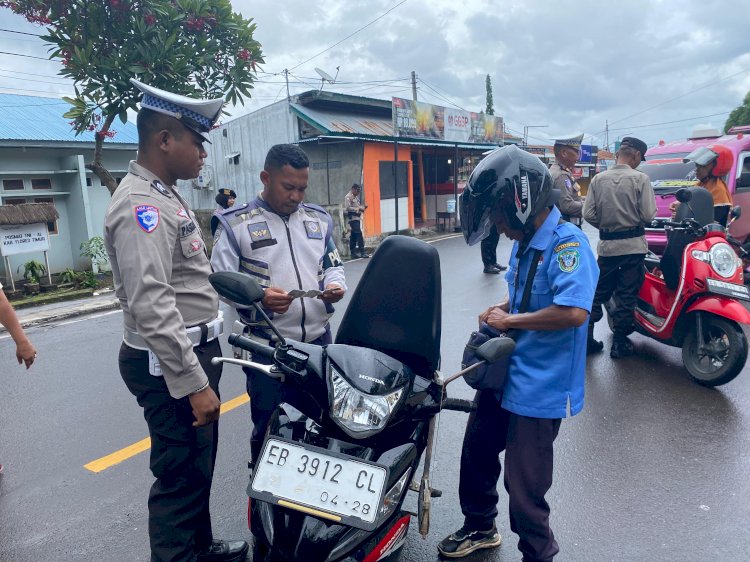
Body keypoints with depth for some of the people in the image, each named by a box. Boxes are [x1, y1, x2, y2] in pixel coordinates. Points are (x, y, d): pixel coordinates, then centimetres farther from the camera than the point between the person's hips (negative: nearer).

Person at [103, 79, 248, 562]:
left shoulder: (166, 196, 13)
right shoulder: (141, 205, -20)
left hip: (193, 351, 11)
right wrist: (193, 384, -26)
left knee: (200, 463, 23)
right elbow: (151, 307, -28)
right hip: (169, 363, -10)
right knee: (182, 476, 1)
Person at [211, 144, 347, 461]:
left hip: (319, 341, 5)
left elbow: (333, 264, 19)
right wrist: (258, 296, -24)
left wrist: (336, 285, -4)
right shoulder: (235, 224, -3)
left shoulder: (318, 219, 12)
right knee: (270, 430, 7)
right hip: (267, 348, -4)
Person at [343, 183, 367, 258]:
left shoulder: (356, 197, 20)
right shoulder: (348, 197, -8)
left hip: (357, 218, 9)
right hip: (353, 218, -9)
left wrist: (362, 207, 9)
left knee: (353, 236, 11)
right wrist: (358, 209, -18)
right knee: (359, 234, -16)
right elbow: (348, 208, -17)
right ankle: (362, 252, -19)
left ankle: (353, 253, 14)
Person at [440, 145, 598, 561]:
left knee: (524, 485, 4)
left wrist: (509, 321, -23)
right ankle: (479, 527, 47)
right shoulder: (524, 243, 6)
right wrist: (499, 311, 3)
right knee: (477, 452, 23)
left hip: (538, 389, -9)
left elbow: (573, 311, -35)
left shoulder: (567, 244, -21)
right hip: (503, 374, 9)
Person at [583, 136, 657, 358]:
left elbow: (588, 214, -4)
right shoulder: (640, 179, -9)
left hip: (607, 245, 3)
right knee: (627, 295, 6)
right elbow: (648, 215, -12)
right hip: (633, 245, -3)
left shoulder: (598, 179, -1)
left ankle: (586, 336, 15)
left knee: (598, 292, 14)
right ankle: (619, 342, 11)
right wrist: (635, 221, 10)